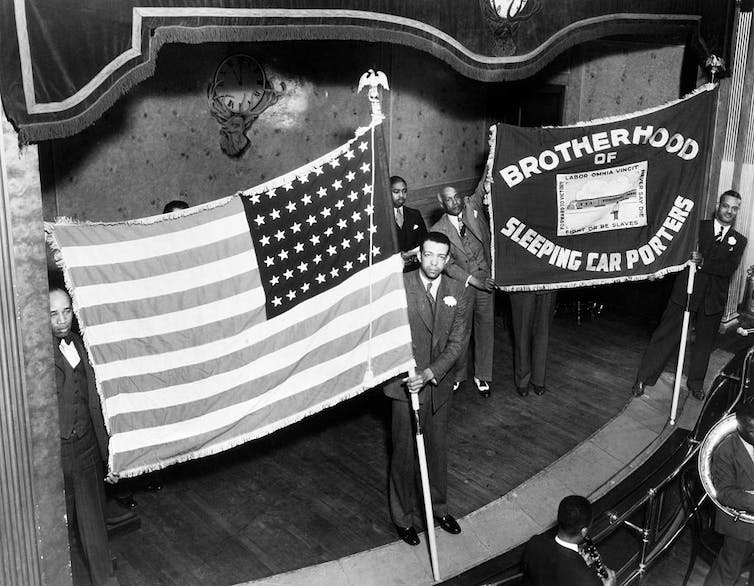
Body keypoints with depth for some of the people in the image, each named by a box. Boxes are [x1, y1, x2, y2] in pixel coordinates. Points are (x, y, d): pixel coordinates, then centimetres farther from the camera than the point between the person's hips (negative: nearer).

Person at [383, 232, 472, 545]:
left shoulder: (458, 293, -3)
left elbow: (457, 343, -7)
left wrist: (429, 373, -19)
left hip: (439, 384, 3)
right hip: (405, 384, -3)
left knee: (437, 448, 18)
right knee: (405, 452, 7)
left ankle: (438, 507, 39)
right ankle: (404, 517, 26)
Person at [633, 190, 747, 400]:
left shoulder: (739, 240, 8)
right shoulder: (697, 227, 3)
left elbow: (730, 268, -7)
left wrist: (703, 263, -20)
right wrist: (690, 256, -24)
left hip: (713, 299, 3)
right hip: (686, 291, -2)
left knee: (704, 341, 13)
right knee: (666, 335, 0)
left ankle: (696, 383, 32)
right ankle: (644, 378, 9)